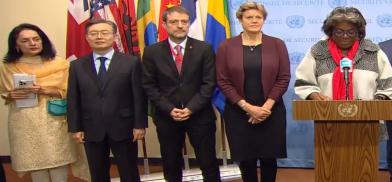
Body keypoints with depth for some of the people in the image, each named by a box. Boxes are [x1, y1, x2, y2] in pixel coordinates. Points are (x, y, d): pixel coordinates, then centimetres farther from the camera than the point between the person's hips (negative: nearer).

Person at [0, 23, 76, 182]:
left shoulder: (59, 64, 1)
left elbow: (68, 92, 0)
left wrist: (44, 90, -14)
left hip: (53, 120, -1)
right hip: (24, 123, 2)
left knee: (58, 162, -4)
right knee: (33, 161, 4)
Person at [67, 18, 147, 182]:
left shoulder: (131, 62, -2)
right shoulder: (77, 66, 5)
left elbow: (139, 96, -4)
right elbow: (73, 99, 4)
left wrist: (140, 125, -8)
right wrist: (75, 128, -1)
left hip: (123, 128, -2)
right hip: (91, 130, 2)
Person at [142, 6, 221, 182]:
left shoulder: (204, 49, -1)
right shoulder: (152, 51, 1)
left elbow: (209, 82, -5)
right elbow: (149, 86, -1)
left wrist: (191, 108, -14)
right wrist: (169, 109, -11)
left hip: (199, 115, -1)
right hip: (166, 116, 1)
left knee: (208, 161, 8)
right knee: (171, 163, 14)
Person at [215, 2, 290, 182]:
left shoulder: (277, 44, 3)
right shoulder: (226, 47, 0)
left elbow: (284, 78, -1)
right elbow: (223, 81, -4)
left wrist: (266, 106, -12)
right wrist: (248, 107, -12)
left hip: (271, 112, 1)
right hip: (238, 113, 0)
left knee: (269, 159, 7)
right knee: (246, 159, 7)